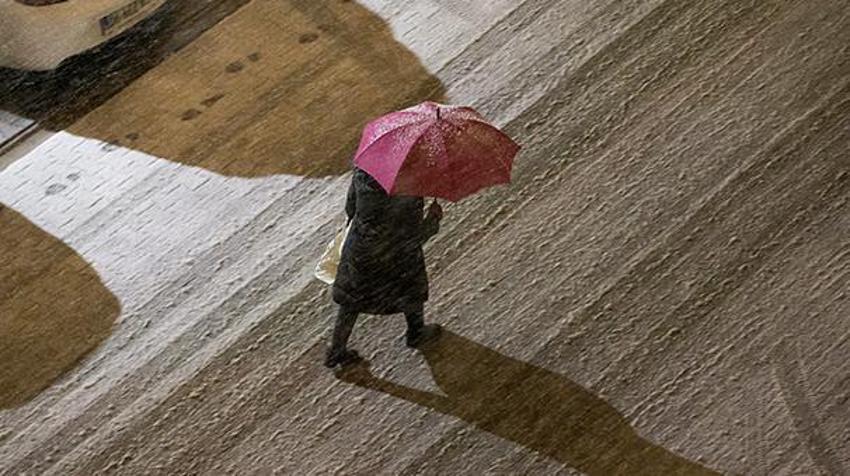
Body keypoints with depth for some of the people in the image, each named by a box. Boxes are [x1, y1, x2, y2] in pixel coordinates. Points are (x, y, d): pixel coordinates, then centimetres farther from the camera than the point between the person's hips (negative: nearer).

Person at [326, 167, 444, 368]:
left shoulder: (361, 173, -17)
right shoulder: (408, 189, -32)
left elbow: (350, 207, -1)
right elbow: (412, 239, -25)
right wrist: (434, 218, -7)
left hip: (359, 248, 4)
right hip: (395, 256, -4)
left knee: (353, 298, 21)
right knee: (412, 289, 27)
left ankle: (336, 350, 30)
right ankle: (416, 333, 52)